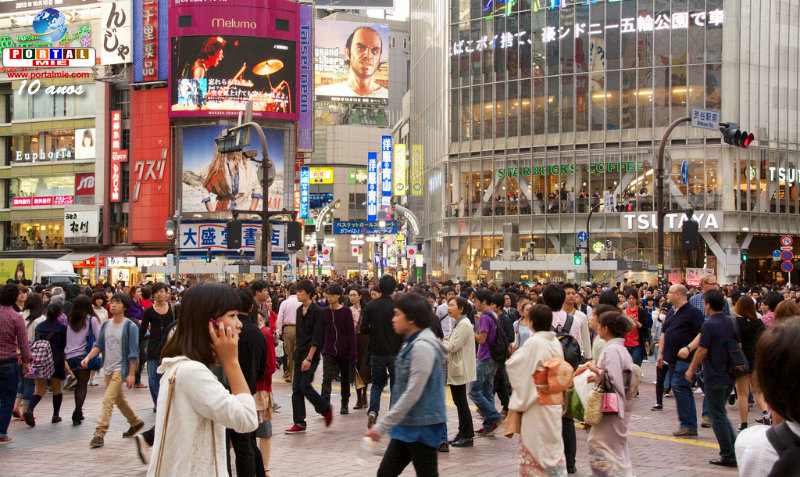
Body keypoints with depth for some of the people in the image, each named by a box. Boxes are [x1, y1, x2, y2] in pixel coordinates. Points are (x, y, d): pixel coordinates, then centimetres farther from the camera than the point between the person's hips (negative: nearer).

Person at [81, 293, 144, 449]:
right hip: (108, 368, 7)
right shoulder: (106, 325, 7)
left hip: (120, 369, -7)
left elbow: (133, 353, -11)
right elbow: (99, 345, 11)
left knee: (108, 401, -14)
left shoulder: (130, 326, -11)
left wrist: (131, 374, -14)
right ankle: (136, 422, 38)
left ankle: (99, 434, -13)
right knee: (119, 399, 19)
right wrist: (88, 357, -8)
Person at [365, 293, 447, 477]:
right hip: (407, 424, 10)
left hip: (422, 427, -10)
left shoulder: (423, 347, -19)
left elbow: (413, 393, -22)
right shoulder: (412, 343, 13)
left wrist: (382, 425, -19)